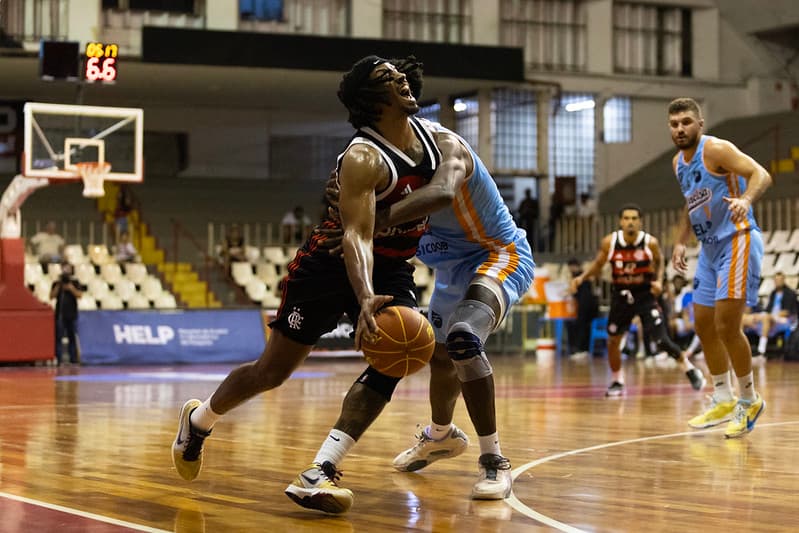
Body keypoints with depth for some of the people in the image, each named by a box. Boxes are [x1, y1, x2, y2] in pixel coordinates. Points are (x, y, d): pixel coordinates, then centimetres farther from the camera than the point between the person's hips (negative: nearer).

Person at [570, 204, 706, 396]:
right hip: (621, 295, 3)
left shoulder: (650, 242, -14)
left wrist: (658, 281, -11)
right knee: (613, 340, 4)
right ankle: (617, 381, 24)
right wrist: (582, 277, -10)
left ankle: (689, 369, 12)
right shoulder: (609, 242, -11)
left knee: (662, 340, -9)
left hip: (645, 294, -3)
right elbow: (598, 264, 5)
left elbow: (659, 262, 6)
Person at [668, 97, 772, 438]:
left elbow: (761, 174, -24)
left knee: (727, 326, -14)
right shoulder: (678, 163, 11)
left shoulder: (716, 150, -14)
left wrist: (746, 199, -44)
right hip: (710, 247, 9)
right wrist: (681, 241, 13)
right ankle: (724, 401, 22)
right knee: (704, 326, 11)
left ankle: (749, 400, 2)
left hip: (737, 242, -9)